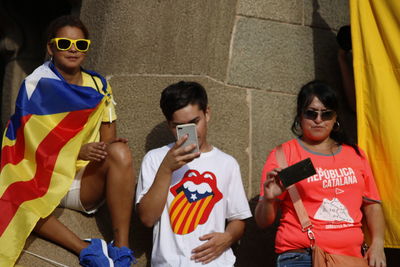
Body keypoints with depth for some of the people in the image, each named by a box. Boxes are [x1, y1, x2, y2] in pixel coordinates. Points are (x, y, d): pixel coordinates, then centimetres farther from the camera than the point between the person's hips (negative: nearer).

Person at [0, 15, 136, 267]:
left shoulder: (98, 85, 4)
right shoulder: (36, 84, -2)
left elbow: (108, 139, 6)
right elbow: (32, 137, -7)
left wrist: (109, 147, -19)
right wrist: (77, 151, -22)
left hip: (87, 182, 2)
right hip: (45, 177, -1)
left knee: (120, 152, -29)